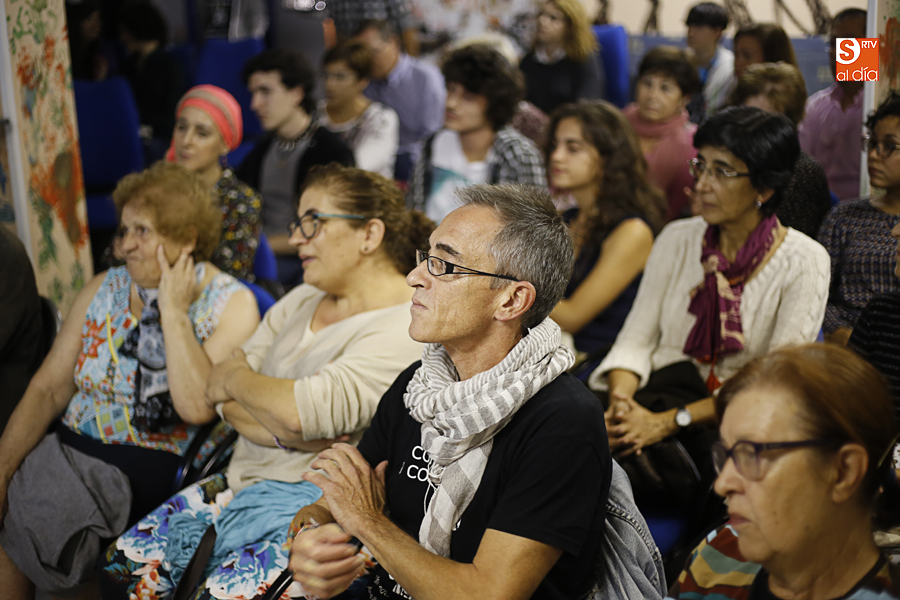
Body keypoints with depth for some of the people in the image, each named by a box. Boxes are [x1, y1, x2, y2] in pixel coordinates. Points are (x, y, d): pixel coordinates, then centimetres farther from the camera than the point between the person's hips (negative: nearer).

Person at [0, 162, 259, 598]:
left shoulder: (231, 305, -5)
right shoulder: (103, 289, 11)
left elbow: (197, 407, -20)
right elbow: (49, 388, 7)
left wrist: (173, 311, -14)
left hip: (152, 468, -5)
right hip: (70, 448, 5)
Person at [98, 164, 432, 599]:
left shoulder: (404, 331, -14)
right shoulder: (302, 300, 13)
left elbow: (302, 411, -25)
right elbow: (220, 394, 6)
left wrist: (235, 378, -5)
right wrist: (282, 432, -13)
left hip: (312, 501, -8)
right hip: (243, 481, 8)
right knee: (123, 565, -3)